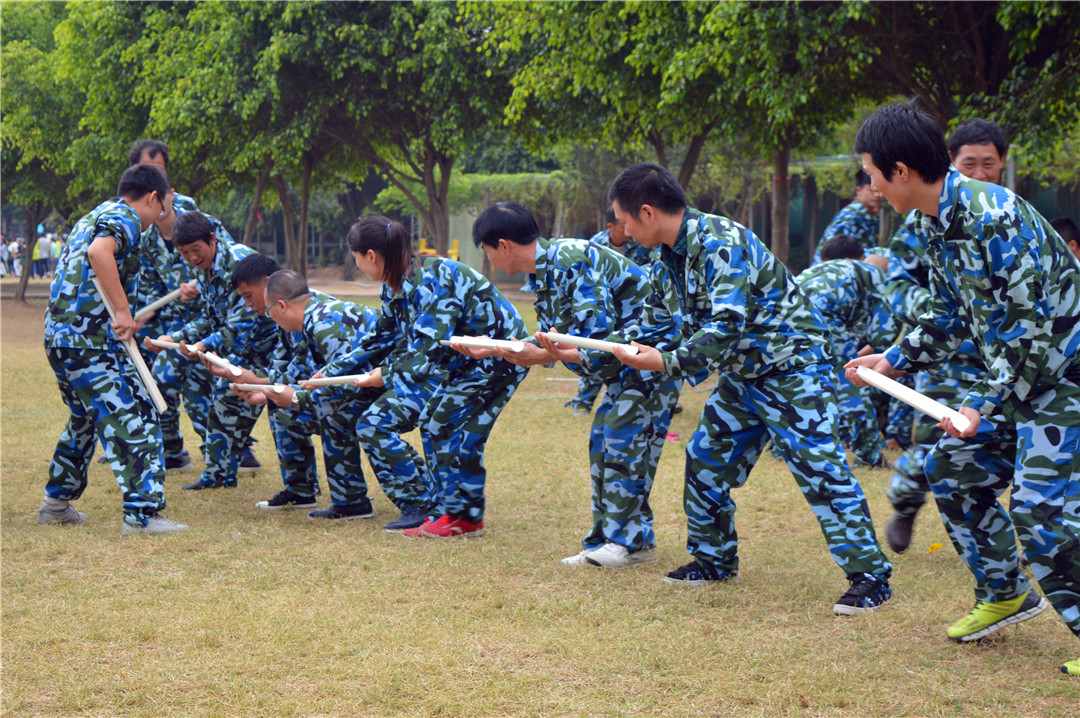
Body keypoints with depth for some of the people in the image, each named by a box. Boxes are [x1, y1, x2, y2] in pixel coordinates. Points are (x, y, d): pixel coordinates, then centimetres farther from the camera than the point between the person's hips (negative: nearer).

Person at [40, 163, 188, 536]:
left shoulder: (92, 217, 23)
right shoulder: (125, 217, -7)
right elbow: (99, 252, -28)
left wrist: (122, 320, 37)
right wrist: (123, 311, -27)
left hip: (57, 334, 10)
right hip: (89, 339, -10)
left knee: (85, 418, 25)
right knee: (135, 418, -9)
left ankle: (56, 502, 33)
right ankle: (141, 514, -15)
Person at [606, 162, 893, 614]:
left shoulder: (720, 243, -24)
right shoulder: (669, 258, 6)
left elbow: (726, 326, -31)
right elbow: (655, 321, 18)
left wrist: (667, 363, -25)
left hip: (792, 365, -10)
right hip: (743, 374, 10)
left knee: (818, 467, -15)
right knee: (705, 459, 11)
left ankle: (870, 577, -13)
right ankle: (714, 559, 27)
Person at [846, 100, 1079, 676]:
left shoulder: (993, 218, -27)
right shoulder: (933, 225, 4)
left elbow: (1033, 325, -27)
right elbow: (952, 316, 17)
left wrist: (985, 406, -24)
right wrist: (895, 359, 11)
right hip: (1015, 369, 10)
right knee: (952, 467, 14)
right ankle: (1004, 594, 29)